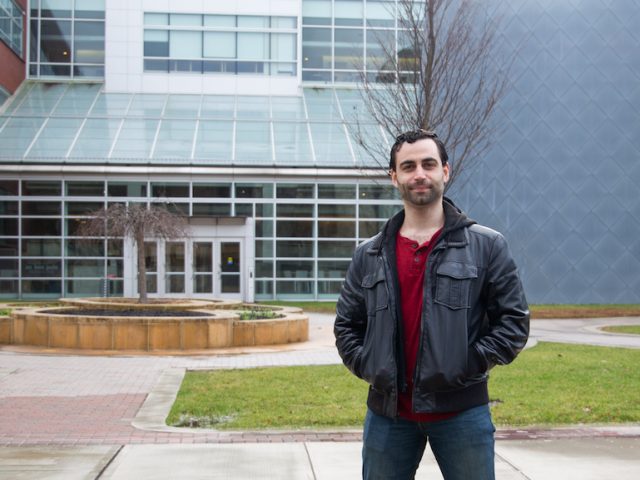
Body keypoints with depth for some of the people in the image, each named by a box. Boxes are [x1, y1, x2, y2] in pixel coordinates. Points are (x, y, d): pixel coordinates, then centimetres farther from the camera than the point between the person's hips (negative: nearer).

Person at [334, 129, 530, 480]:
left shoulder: (486, 246, 1)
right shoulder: (369, 256, 9)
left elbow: (513, 320, -1)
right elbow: (346, 325, 15)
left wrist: (468, 366, -11)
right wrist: (368, 368, -2)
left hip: (462, 412, -2)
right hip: (388, 413, 3)